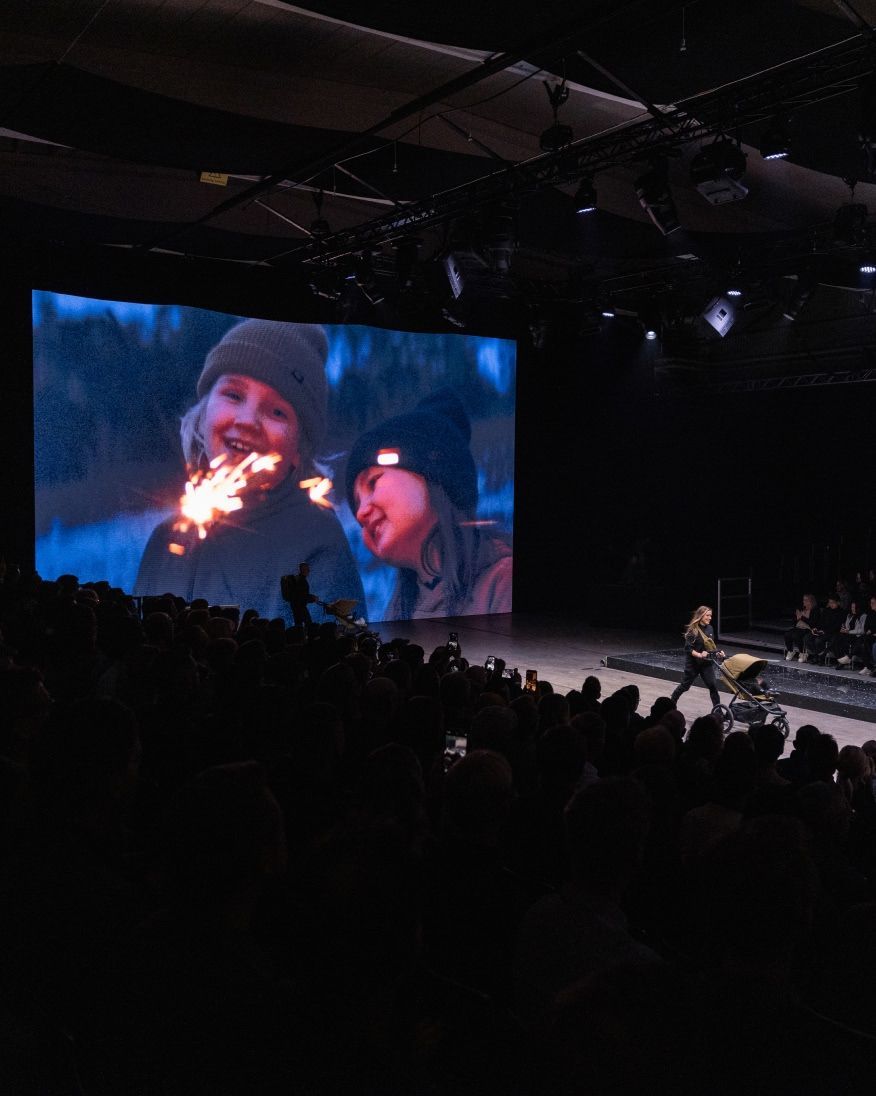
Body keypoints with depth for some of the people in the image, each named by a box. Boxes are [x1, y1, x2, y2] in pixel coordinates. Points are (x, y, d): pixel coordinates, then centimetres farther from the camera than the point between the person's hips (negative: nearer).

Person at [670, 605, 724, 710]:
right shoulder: (692, 630, -15)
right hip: (693, 663, -4)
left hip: (707, 663, 4)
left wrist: (718, 652, -4)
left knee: (713, 686, -4)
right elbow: (688, 648, -18)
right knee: (685, 685, 10)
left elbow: (712, 645, 14)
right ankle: (671, 703, 32)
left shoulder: (709, 628, 2)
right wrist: (699, 655, -32)